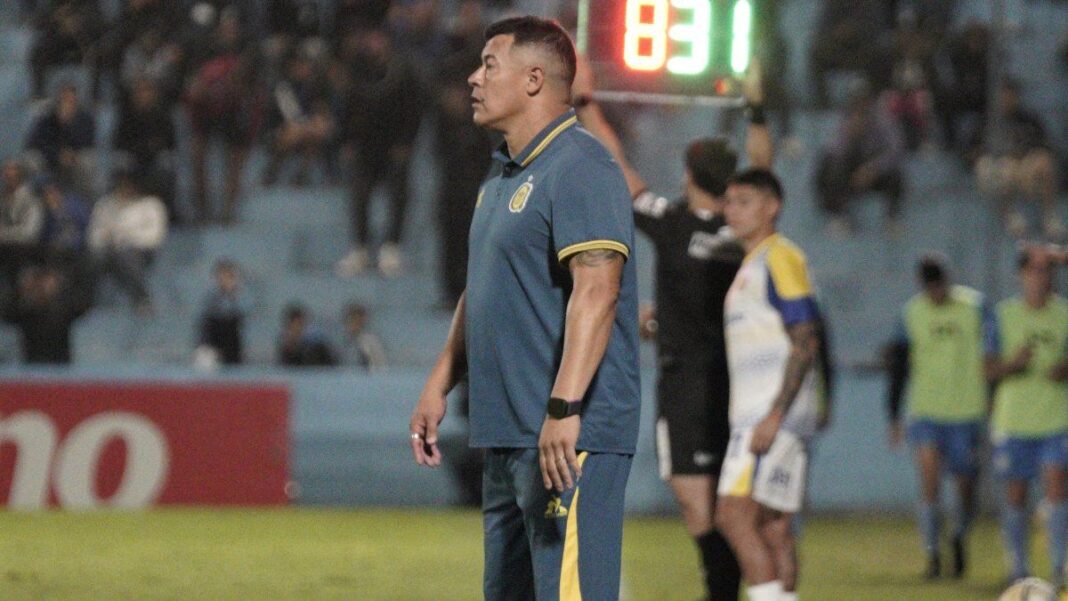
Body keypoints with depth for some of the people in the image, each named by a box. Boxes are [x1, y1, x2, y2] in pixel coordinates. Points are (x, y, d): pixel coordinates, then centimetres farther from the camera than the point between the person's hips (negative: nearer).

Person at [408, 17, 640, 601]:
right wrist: (438, 386, 23)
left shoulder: (579, 168, -12)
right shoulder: (501, 174, 20)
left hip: (566, 435, -10)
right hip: (504, 433, 10)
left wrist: (563, 410, -29)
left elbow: (595, 290, -22)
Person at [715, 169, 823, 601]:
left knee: (735, 515, -17)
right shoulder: (750, 265, 21)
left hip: (777, 417, -10)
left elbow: (804, 345, -15)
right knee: (773, 528, 6)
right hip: (753, 417, 10)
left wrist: (773, 417, -21)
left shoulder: (780, 259, -8)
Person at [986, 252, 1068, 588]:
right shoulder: (1004, 315, 3)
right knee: (1015, 494, 3)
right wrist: (1013, 363, -18)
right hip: (1013, 419, 0)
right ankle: (1018, 568, 16)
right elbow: (989, 369, 2)